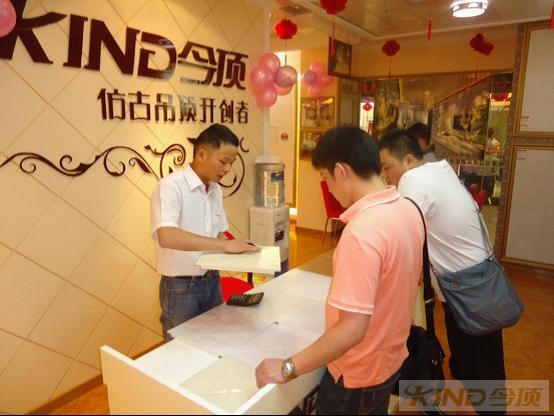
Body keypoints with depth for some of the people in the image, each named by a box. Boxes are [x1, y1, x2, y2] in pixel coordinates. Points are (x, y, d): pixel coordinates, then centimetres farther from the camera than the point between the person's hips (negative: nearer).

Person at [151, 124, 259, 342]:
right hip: (180, 287, -7)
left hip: (211, 281, 7)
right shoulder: (171, 186, -20)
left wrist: (236, 249, -8)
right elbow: (166, 236, -34)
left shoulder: (216, 190, 4)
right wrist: (224, 245, -34)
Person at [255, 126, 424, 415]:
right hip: (391, 356, 8)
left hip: (358, 371, -7)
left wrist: (289, 368, -25)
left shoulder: (362, 230, -33)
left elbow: (352, 328, -34)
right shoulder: (408, 209, -5)